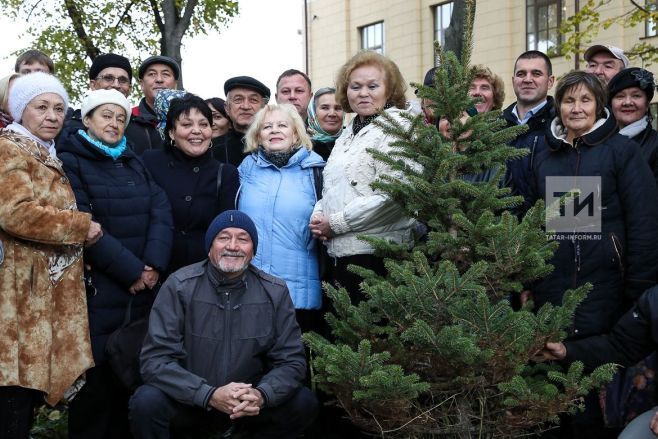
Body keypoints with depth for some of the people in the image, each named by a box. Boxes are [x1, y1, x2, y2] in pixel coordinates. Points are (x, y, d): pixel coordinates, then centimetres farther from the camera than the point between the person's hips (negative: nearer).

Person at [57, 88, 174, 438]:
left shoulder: (134, 164, 17)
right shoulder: (70, 162, -2)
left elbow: (160, 212, 4)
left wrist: (154, 264, -12)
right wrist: (130, 270, -15)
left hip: (143, 289, 5)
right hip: (96, 290, -5)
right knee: (94, 380, -1)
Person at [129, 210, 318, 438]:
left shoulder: (275, 292, -5)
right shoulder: (180, 286, -12)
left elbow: (291, 360, -5)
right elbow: (156, 359, -17)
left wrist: (261, 394, -27)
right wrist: (210, 395, -30)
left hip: (249, 402, 3)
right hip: (190, 399, -2)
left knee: (304, 403, -20)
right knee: (146, 403, -31)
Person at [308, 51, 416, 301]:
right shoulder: (349, 133, 20)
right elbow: (331, 188, 26)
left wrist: (335, 223, -13)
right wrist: (318, 216, 4)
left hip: (375, 253, -8)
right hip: (340, 253, 8)